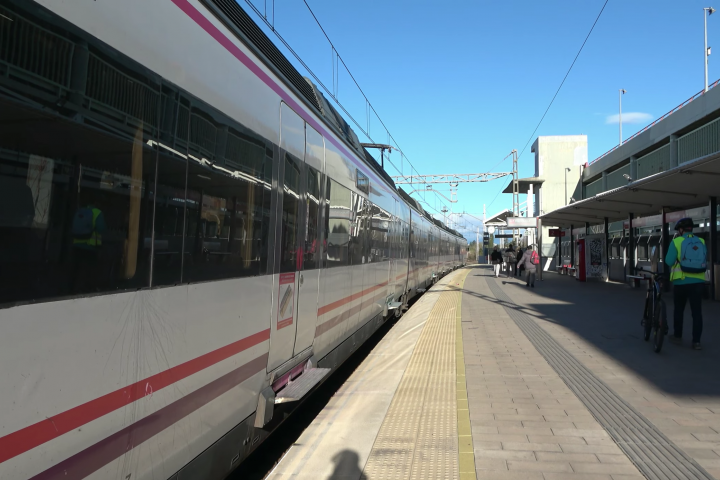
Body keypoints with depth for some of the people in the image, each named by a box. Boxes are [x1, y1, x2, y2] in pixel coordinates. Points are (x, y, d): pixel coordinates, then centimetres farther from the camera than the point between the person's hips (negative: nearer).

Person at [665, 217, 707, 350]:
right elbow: (705, 260, 10)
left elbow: (669, 261, -11)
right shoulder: (701, 242, 2)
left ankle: (677, 336, 23)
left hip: (681, 282, -2)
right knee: (697, 312, 5)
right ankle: (696, 341, 3)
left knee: (679, 310, 14)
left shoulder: (676, 242, -9)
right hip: (698, 282, 2)